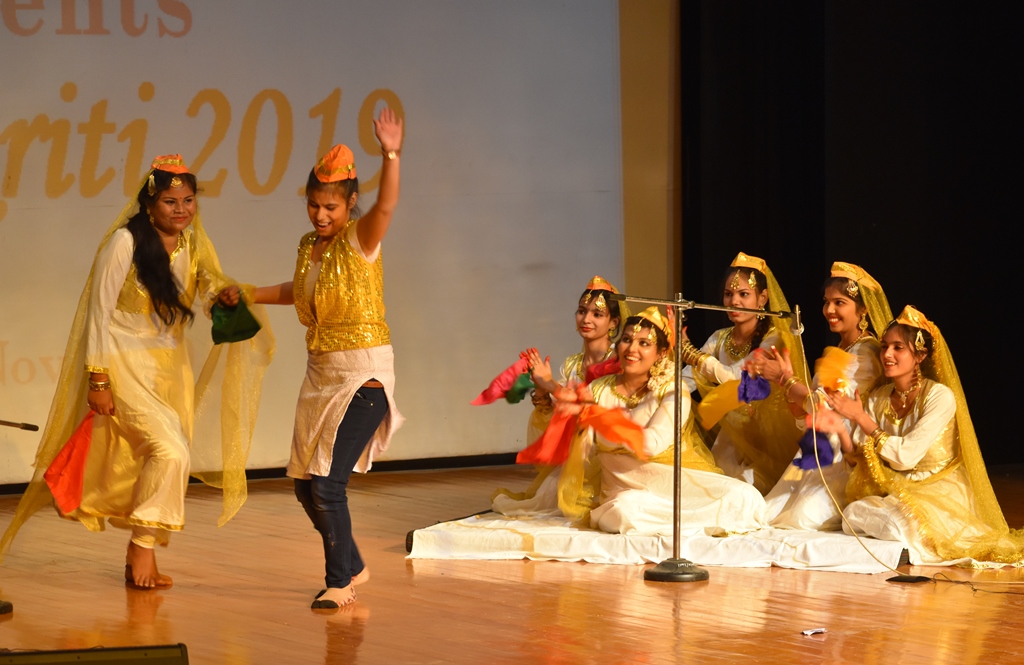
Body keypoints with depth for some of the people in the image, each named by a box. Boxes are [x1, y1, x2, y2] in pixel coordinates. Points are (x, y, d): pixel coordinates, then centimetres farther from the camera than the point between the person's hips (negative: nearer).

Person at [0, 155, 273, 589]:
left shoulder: (192, 245, 2)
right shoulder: (125, 243, -16)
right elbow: (98, 313, -13)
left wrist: (222, 296, -15)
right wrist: (97, 380, -15)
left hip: (170, 366, 6)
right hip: (126, 364, -6)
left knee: (156, 462, 7)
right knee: (171, 451, -20)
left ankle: (142, 558, 20)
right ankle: (142, 548, -6)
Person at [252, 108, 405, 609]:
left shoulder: (361, 239, -10)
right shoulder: (309, 245, 9)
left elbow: (387, 205, -32)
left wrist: (391, 156, -48)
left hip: (364, 377, -8)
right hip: (321, 374, 8)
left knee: (328, 483, -12)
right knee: (306, 485, 10)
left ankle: (340, 582, 5)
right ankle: (352, 567, 30)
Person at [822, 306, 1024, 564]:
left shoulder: (940, 397, -14)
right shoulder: (876, 399, 3)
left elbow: (907, 455, -22)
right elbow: (857, 461, 0)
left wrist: (860, 417, -20)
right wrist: (841, 431, -20)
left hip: (939, 493, -5)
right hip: (892, 492, 5)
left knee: (900, 520, -35)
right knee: (852, 515, -25)